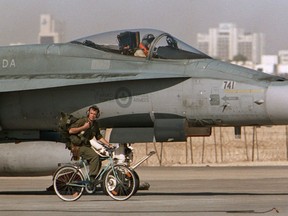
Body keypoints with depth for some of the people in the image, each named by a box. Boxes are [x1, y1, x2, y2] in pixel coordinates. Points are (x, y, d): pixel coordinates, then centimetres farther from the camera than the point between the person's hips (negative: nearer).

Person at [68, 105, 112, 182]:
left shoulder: (95, 125, 12)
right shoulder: (82, 121, -10)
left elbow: (99, 137, 18)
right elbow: (71, 130, -18)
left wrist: (109, 145, 8)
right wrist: (83, 127, -21)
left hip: (86, 145, 8)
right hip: (78, 146, -8)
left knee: (98, 161, -3)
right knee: (95, 155, -26)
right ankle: (92, 177, -24)